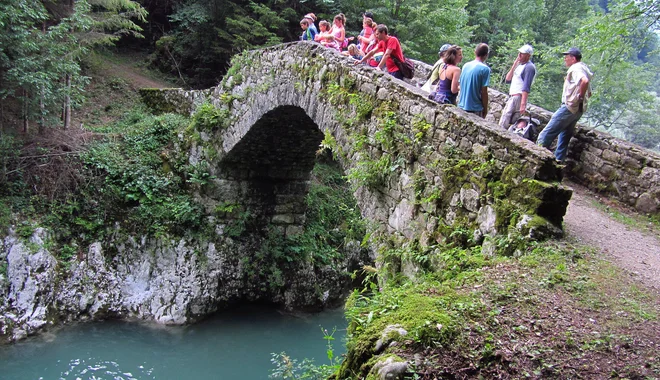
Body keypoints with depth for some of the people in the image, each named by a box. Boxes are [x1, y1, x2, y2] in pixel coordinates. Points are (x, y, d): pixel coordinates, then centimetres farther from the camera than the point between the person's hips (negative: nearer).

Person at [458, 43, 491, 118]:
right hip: (475, 109, -6)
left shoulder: (465, 66, 7)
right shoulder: (485, 69, -12)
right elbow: (484, 92, -12)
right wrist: (485, 109, -1)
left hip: (461, 106, 6)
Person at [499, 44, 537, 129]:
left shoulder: (529, 67, -9)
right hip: (511, 97, 9)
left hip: (518, 97, -9)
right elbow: (508, 79, 15)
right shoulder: (519, 65, 19)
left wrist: (523, 104, -25)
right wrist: (513, 66, 5)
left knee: (503, 123, -16)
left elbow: (526, 87, -18)